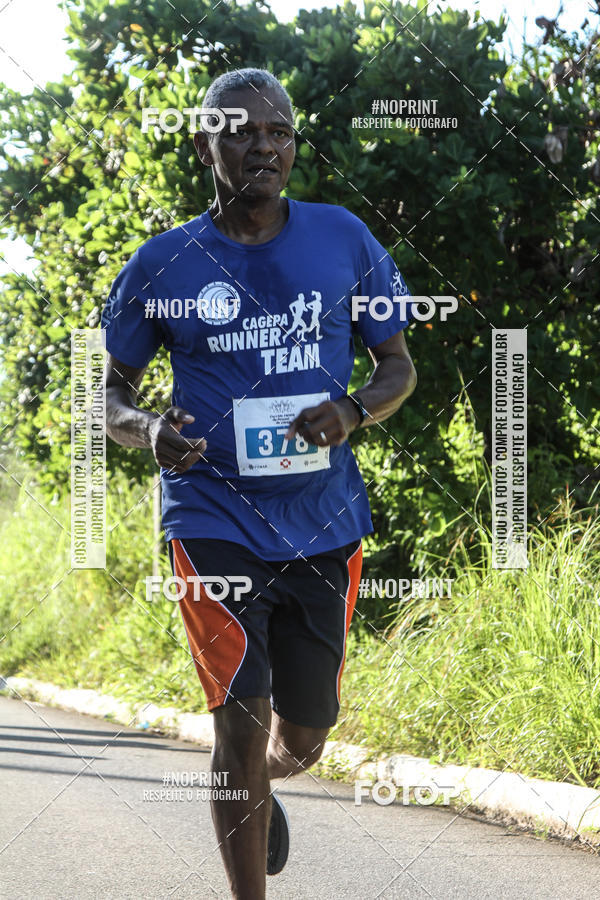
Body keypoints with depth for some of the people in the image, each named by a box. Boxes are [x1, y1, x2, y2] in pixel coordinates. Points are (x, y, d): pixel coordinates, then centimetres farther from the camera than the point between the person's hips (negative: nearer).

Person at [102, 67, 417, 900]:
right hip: (216, 523, -2)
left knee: (303, 736, 12)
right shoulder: (162, 266, -1)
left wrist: (355, 411, -12)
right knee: (243, 719, -15)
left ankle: (259, 782, 49)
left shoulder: (344, 241, 4)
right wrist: (146, 429, -15)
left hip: (325, 526, 3)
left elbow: (399, 367, 11)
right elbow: (109, 393, 9)